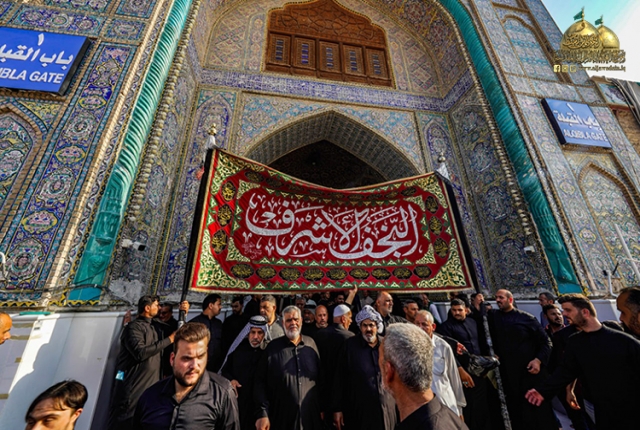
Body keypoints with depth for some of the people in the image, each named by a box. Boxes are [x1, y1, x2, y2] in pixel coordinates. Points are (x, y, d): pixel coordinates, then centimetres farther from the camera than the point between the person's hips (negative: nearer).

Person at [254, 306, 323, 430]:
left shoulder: (311, 343, -2)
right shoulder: (273, 347, -8)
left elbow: (320, 378, 4)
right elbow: (260, 381, -6)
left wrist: (322, 408, 5)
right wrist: (262, 414, -10)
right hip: (281, 418, -2)